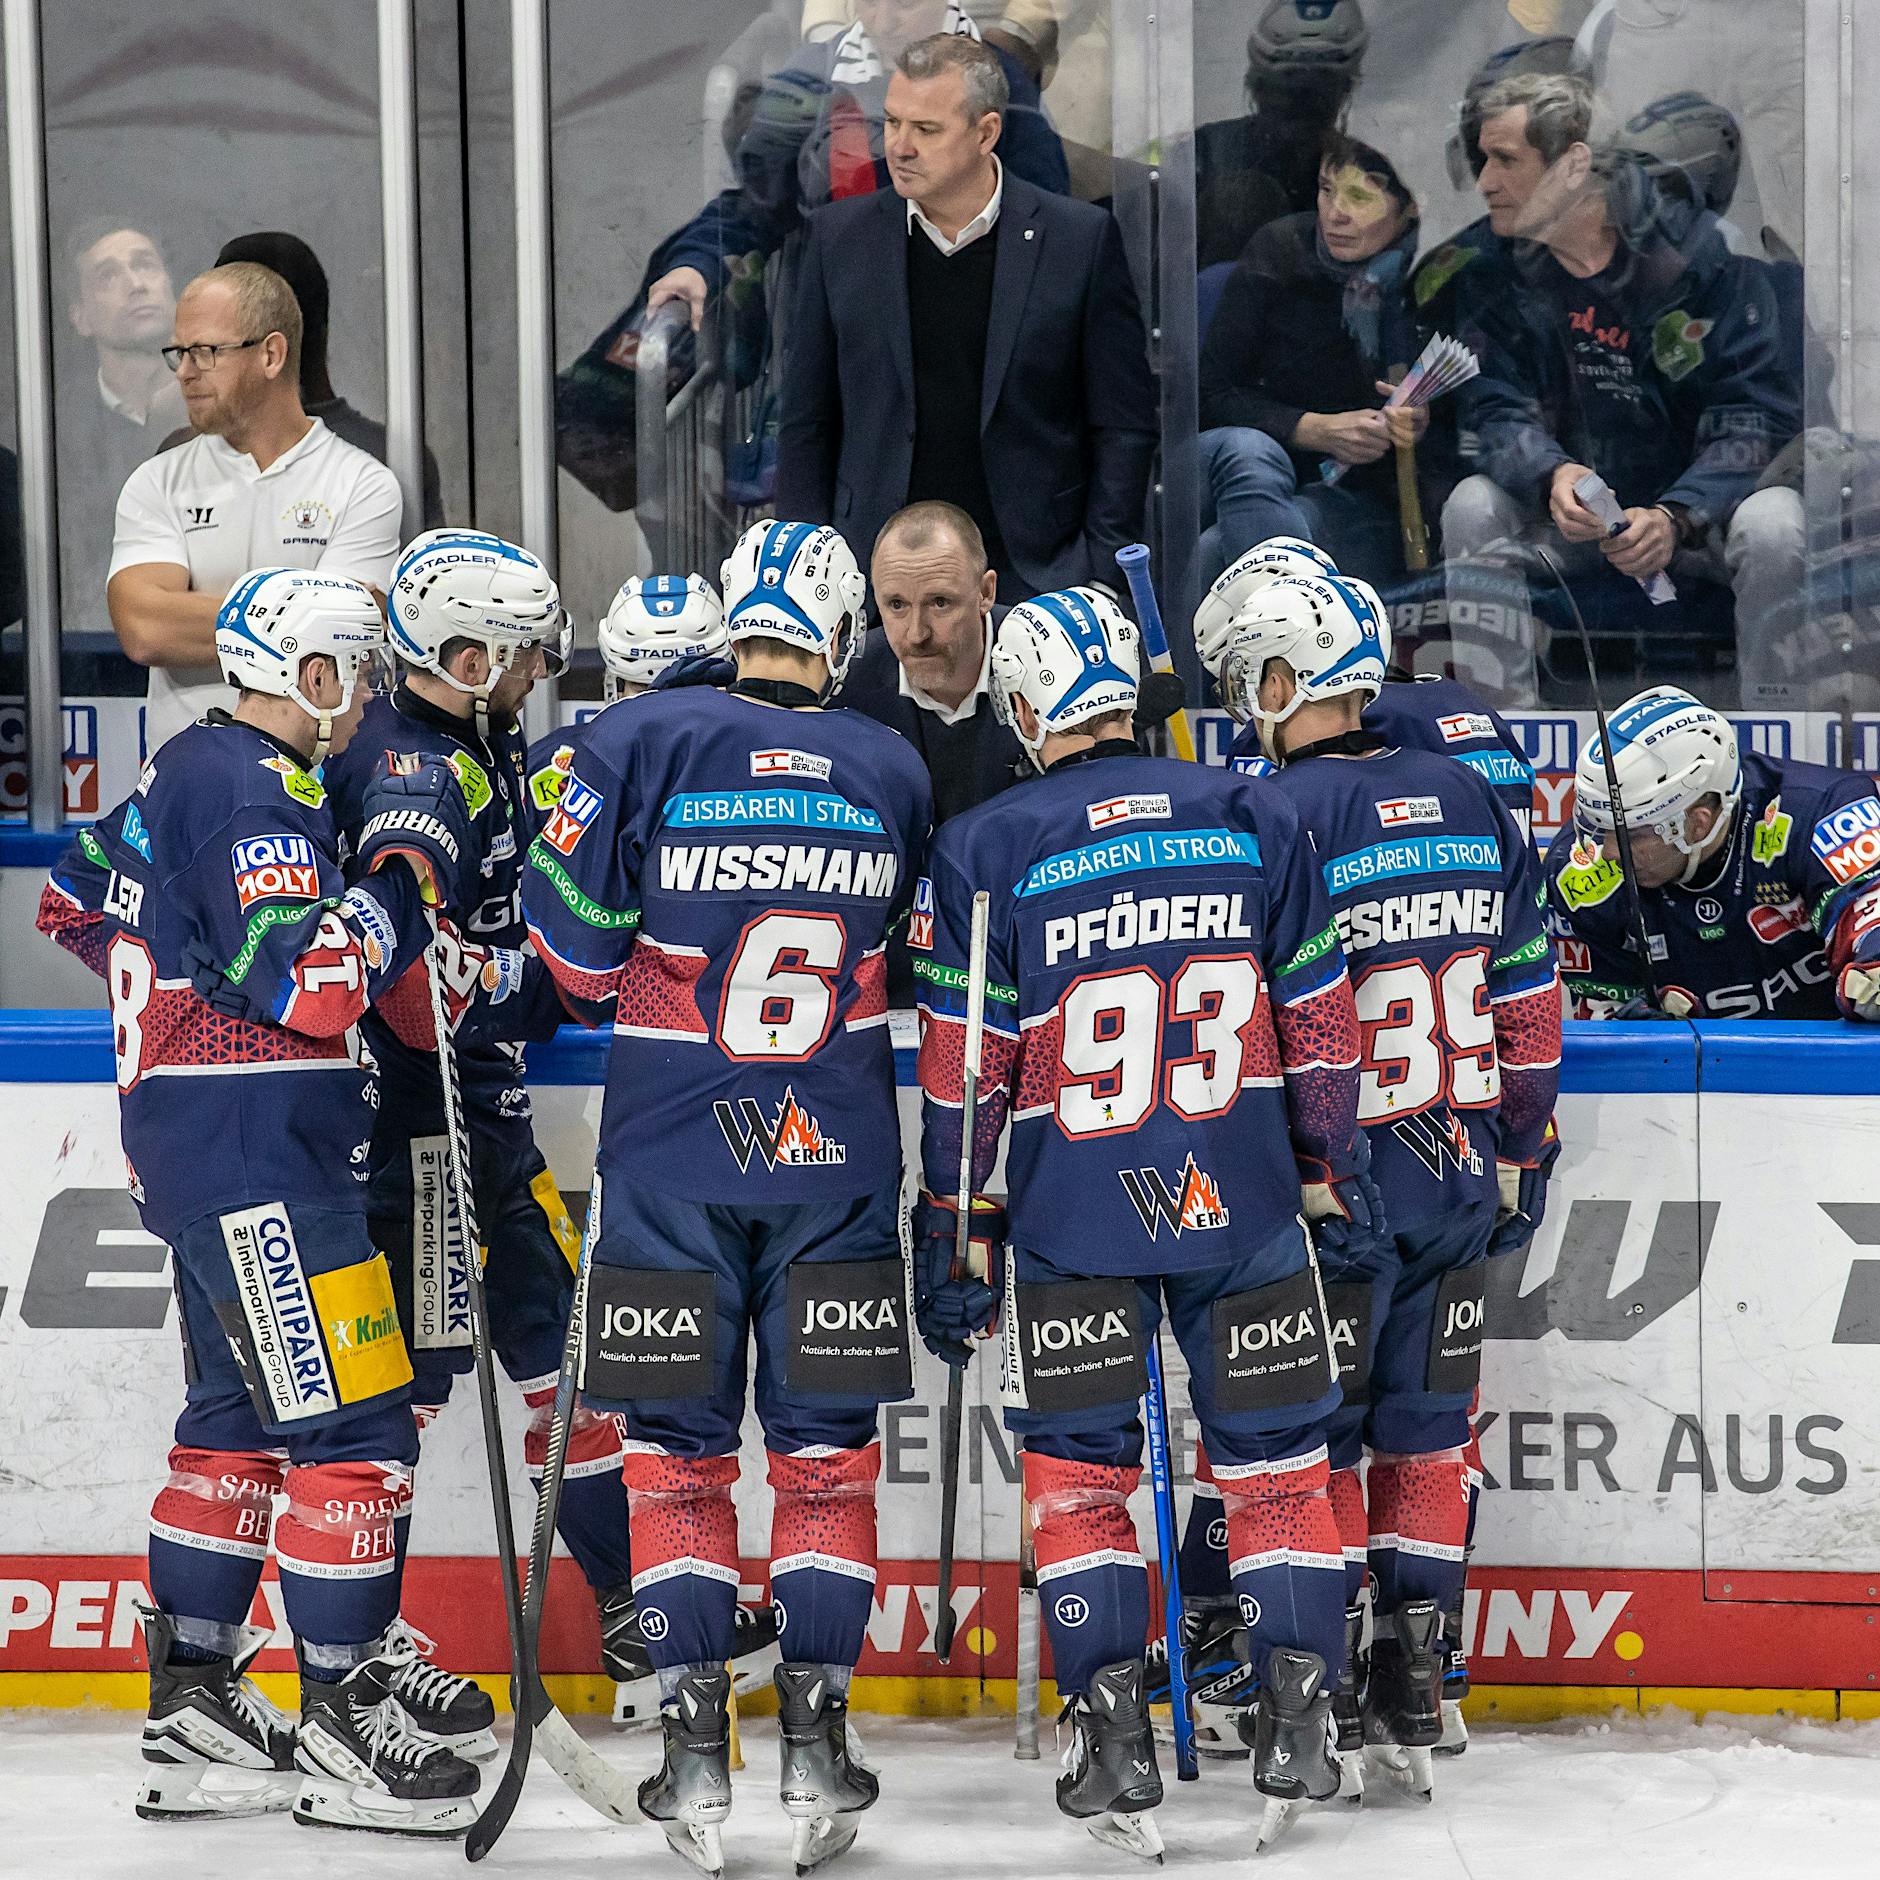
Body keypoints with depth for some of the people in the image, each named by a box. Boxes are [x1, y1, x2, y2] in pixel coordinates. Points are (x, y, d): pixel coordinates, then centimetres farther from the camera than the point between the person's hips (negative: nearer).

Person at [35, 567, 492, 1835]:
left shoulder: (192, 770, 15)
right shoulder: (259, 791, -16)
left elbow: (78, 901, 27)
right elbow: (309, 986, -26)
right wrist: (407, 862, -17)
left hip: (205, 1148, 11)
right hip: (254, 1159, -11)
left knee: (240, 1425, 15)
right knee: (354, 1430, -9)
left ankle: (193, 1708, 19)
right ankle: (342, 1725, -5)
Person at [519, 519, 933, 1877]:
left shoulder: (641, 741, -8)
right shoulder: (895, 771, 2)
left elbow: (573, 937, -6)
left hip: (671, 1154, -1)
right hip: (838, 1155, 2)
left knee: (679, 1445, 7)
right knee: (828, 1445, 9)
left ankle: (694, 1747, 5)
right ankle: (817, 1741, 8)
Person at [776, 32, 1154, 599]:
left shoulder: (1081, 238, -1)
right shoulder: (841, 237, 5)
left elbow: (1124, 426, 2)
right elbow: (805, 425, 10)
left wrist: (1097, 571, -4)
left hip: (1033, 573, -1)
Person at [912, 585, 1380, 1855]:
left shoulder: (989, 849, -5)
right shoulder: (1256, 819, 1)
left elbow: (965, 1067, -3)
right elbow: (1320, 1021, 5)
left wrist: (953, 1232, 4)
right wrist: (1329, 1170, 15)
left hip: (1070, 1218, -1)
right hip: (1244, 1202, 2)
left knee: (1082, 1468, 9)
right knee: (1276, 1456, 11)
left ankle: (1116, 1745, 3)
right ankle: (1299, 1727, 9)